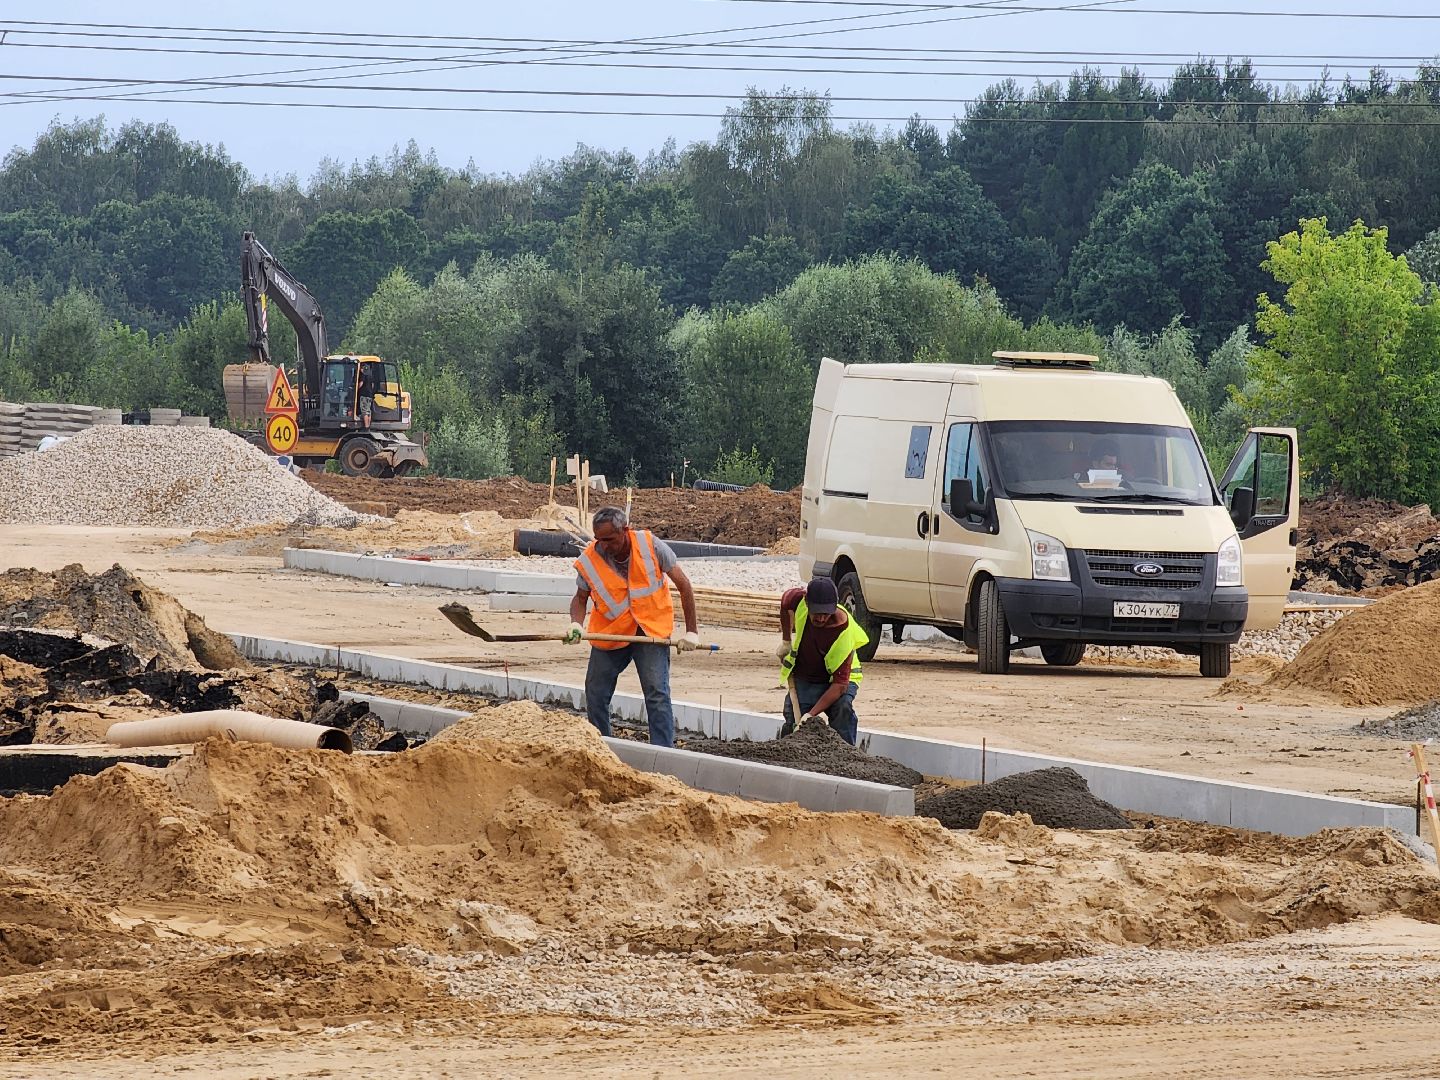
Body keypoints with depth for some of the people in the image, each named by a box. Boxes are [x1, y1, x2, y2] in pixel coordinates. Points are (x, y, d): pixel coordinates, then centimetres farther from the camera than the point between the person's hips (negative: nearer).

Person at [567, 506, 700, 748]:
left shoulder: (651, 546, -17)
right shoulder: (589, 560, -13)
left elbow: (684, 585, -7)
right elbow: (581, 598, 5)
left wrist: (691, 632, -7)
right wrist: (576, 624, -18)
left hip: (651, 632, -3)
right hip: (609, 633, 3)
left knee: (657, 694, -13)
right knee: (595, 696, 7)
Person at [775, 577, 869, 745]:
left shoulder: (844, 633, -36)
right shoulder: (799, 600, -25)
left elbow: (840, 683, -36)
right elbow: (785, 602, 5)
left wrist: (811, 714, -41)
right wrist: (786, 642, 8)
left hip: (838, 676, -4)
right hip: (804, 678, 4)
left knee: (842, 709, -32)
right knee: (792, 725, -7)